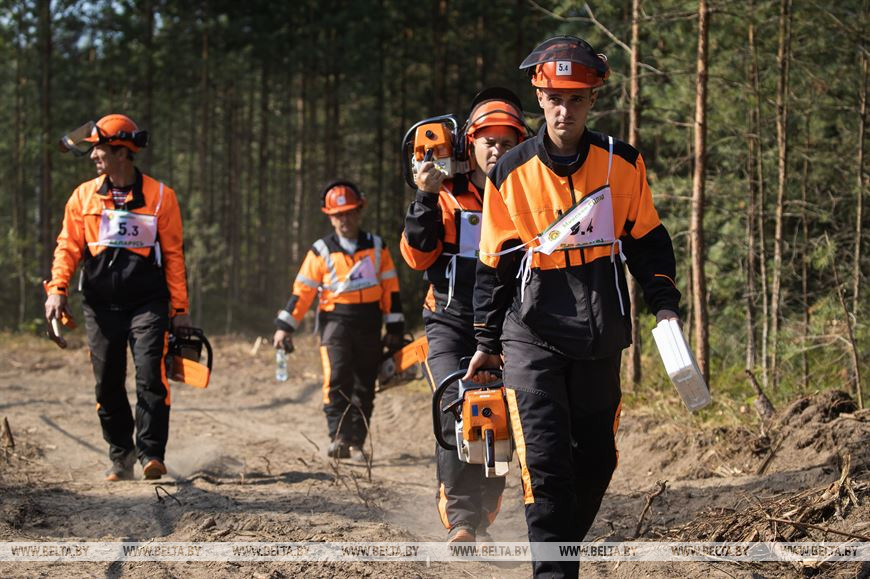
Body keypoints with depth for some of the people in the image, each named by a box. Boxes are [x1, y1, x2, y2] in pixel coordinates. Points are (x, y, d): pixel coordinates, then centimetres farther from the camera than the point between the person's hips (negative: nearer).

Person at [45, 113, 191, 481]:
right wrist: (57, 289, -7)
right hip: (100, 305, 3)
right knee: (108, 385, 5)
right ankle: (121, 458, 17)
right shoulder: (84, 196, 7)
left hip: (147, 303, -3)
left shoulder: (159, 196, 0)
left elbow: (173, 253, 3)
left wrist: (180, 307, 1)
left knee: (150, 378, -14)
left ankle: (151, 455, -8)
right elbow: (68, 246, 9)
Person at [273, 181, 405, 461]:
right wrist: (285, 326, -2)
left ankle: (356, 443, 11)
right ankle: (338, 437, -24)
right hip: (336, 319, -3)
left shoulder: (377, 247, 9)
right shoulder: (322, 251, 3)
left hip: (369, 322, 3)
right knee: (337, 377, -21)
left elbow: (390, 288, 11)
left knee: (364, 386, 4)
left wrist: (395, 327, 8)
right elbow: (302, 290, 3)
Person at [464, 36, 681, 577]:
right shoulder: (512, 173, -1)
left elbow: (647, 240, 12)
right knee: (545, 460, -15)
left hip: (600, 335, 2)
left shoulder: (623, 164, 1)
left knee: (595, 459, 9)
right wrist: (487, 341, 11)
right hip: (533, 334, -2)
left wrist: (664, 305, 1)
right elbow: (494, 262, 7)